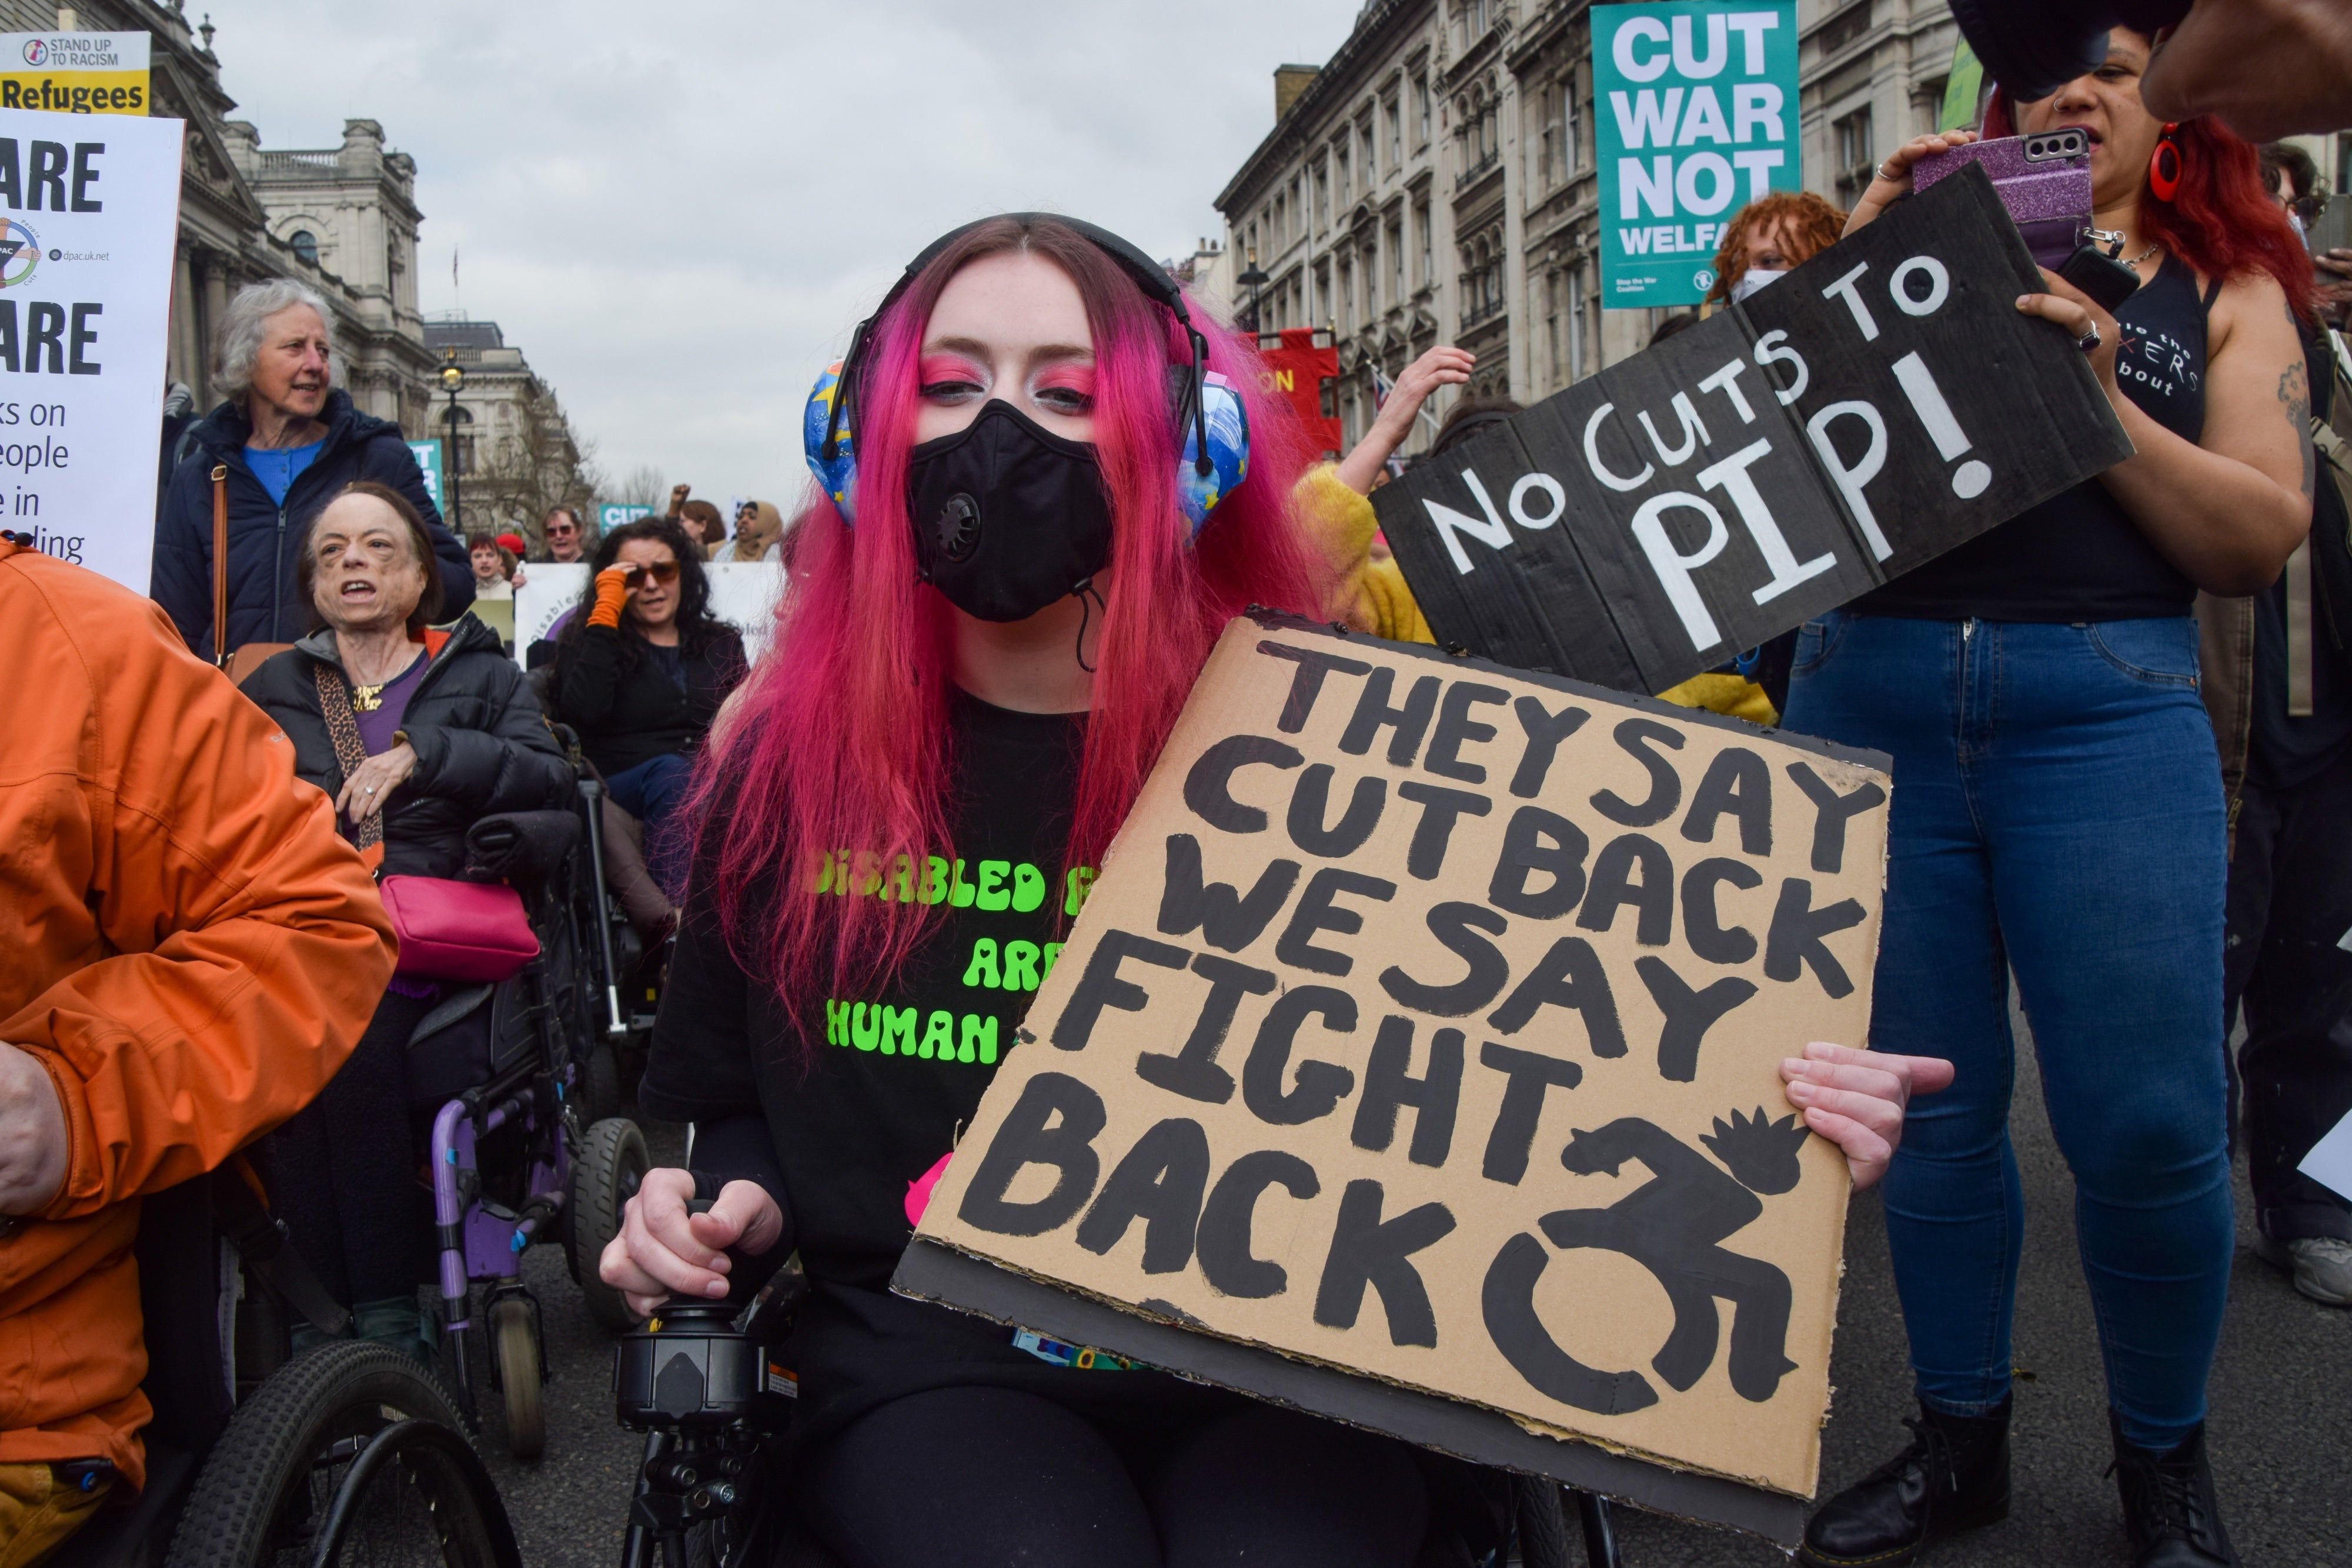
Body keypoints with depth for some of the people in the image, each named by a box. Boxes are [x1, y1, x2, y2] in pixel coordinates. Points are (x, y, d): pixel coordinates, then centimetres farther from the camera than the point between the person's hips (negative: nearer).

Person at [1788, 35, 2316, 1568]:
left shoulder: (2226, 290, 14)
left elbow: (2264, 536, 2)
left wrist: (2097, 403, -10)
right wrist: (1863, 247, 0)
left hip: (2103, 710, -1)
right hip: (1868, 702, 2)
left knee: (2148, 1125, -5)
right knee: (1927, 1109, 6)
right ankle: (1961, 1442, 23)